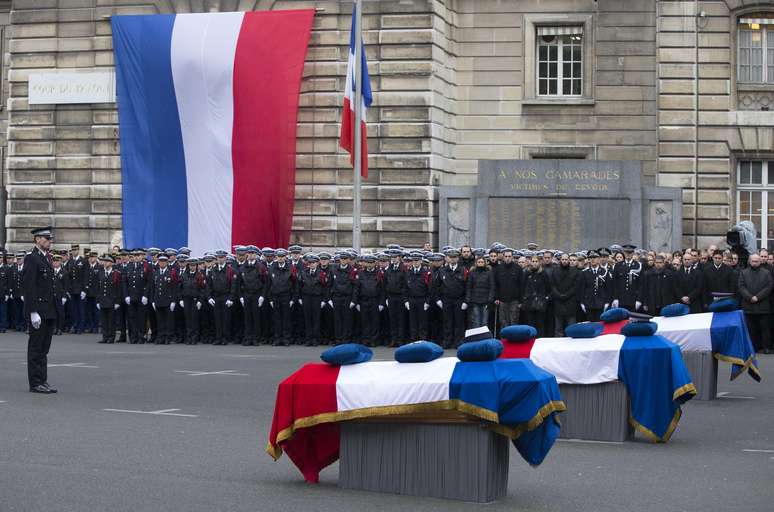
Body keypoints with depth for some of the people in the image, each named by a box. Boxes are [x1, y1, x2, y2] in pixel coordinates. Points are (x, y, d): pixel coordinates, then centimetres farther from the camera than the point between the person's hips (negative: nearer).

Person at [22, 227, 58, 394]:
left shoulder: (47, 258, 15)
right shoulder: (31, 258, -12)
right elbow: (28, 287, -17)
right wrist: (33, 312, -21)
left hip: (49, 311, 9)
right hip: (38, 311, -9)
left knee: (44, 348, 12)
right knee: (36, 348, -3)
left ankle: (43, 381, 17)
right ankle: (36, 383, 2)